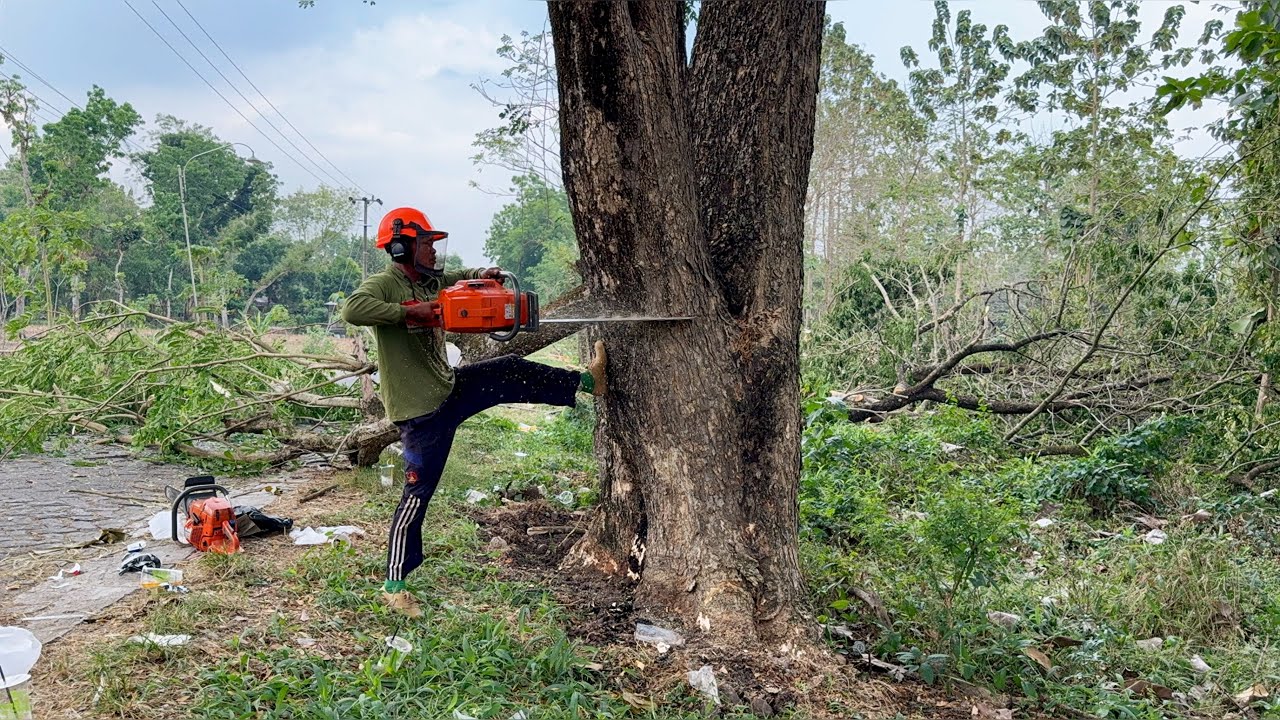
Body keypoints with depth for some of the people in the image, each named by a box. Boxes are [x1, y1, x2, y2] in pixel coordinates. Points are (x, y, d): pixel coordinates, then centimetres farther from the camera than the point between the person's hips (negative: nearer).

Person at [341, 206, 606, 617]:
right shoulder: (384, 285, -17)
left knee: (510, 372, 10)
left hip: (450, 388, 8)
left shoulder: (430, 282, 7)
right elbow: (352, 309, -39)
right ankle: (394, 586, 7)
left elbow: (455, 278, 28)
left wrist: (480, 274, 5)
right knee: (417, 495, -2)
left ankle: (586, 382, 27)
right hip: (420, 411, -8)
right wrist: (409, 312, -37)